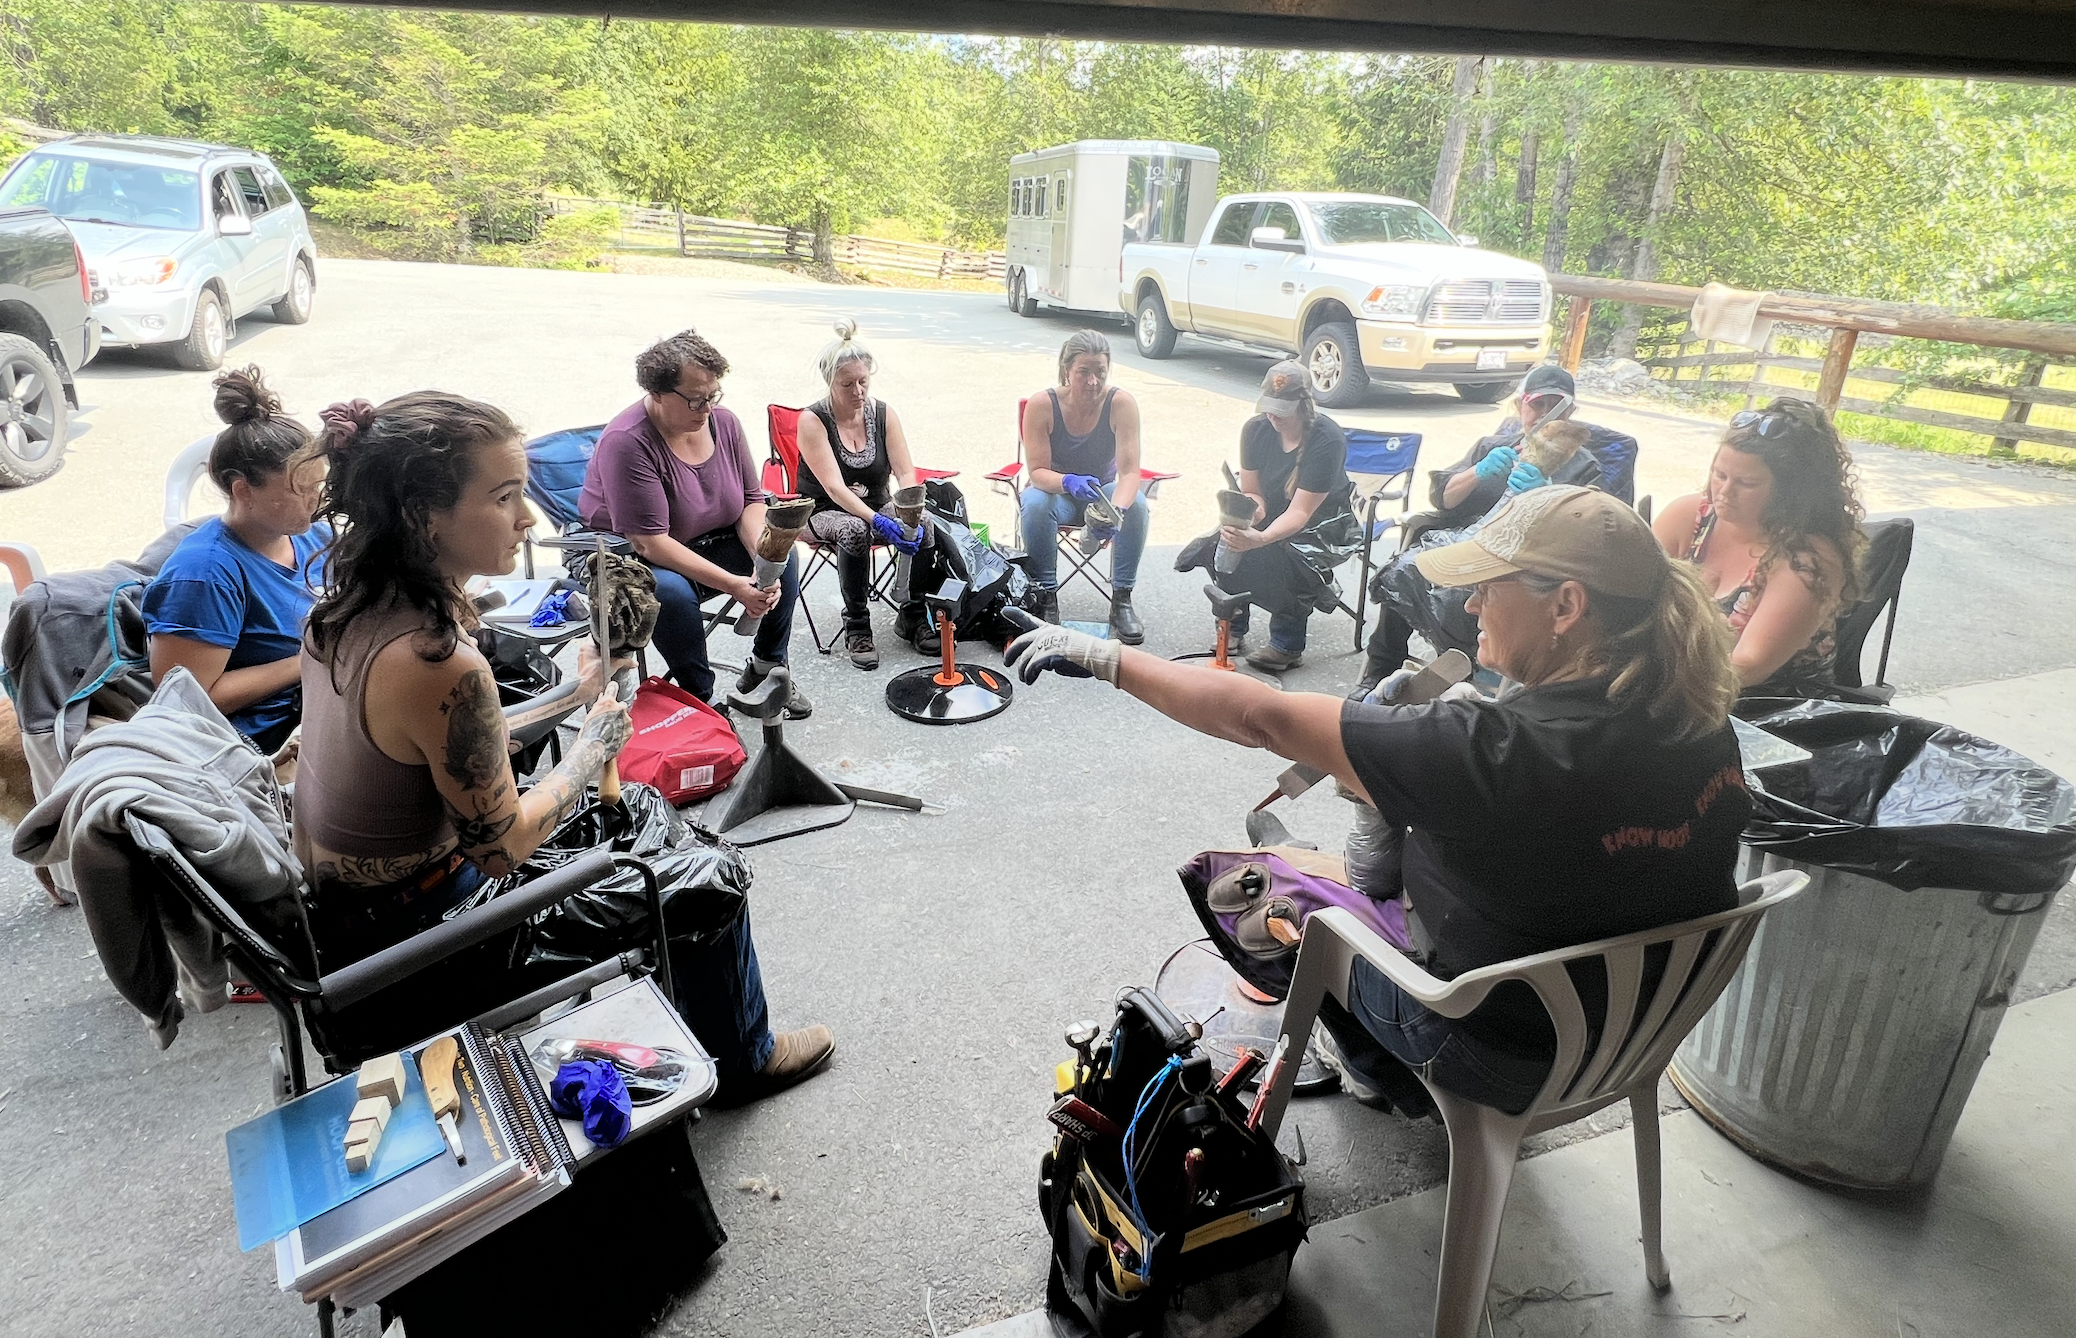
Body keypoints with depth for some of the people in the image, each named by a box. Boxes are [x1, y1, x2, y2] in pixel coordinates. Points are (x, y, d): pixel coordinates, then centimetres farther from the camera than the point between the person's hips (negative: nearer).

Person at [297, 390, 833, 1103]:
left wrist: (569, 697, 4)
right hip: (413, 941, -8)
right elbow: (503, 847, -22)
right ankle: (743, 1058, 32)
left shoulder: (347, 605, -7)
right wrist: (598, 735, -10)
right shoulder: (440, 664, -35)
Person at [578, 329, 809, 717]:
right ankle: (700, 701, -18)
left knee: (783, 556, -12)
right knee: (673, 591, -37)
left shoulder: (724, 423, -6)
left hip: (705, 543, 7)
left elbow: (752, 501, -1)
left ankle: (766, 667, 3)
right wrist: (733, 585, -35)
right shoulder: (627, 441, -27)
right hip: (626, 555, -6)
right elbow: (649, 542, -30)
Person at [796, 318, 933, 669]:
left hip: (878, 505, 4)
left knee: (923, 525, -26)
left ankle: (911, 616, -8)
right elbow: (834, 486, -25)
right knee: (855, 530, -38)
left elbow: (905, 473, -10)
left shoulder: (884, 413, -2)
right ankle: (856, 627, -22)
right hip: (824, 512, -4)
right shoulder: (812, 420, -14)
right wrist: (879, 522, -39)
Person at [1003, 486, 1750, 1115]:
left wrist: (1107, 659, -21)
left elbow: (1261, 719, -31)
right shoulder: (1700, 719, -13)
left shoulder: (1508, 750, -35)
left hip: (1512, 1051, -7)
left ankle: (1391, 1078, 36)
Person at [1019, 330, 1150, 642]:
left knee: (1137, 505, -31)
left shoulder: (1122, 403, -19)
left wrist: (1116, 510, -45)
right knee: (1035, 504, -34)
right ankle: (1046, 598, -22)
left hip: (1103, 492, 1)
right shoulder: (1041, 405, -19)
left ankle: (1122, 600, -21)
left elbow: (1129, 471, -24)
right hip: (1055, 491, 0)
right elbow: (1037, 471, -20)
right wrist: (1068, 482, -43)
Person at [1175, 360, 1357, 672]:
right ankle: (1232, 628, -4)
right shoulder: (1256, 429, -9)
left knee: (1272, 557, -35)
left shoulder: (1328, 441, -25)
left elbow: (1300, 512, -29)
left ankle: (1288, 646, -17)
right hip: (1273, 515, 5)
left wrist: (1260, 539, -48)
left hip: (1322, 525, -5)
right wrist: (1253, 509, -28)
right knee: (1222, 546, -24)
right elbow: (1251, 491, -2)